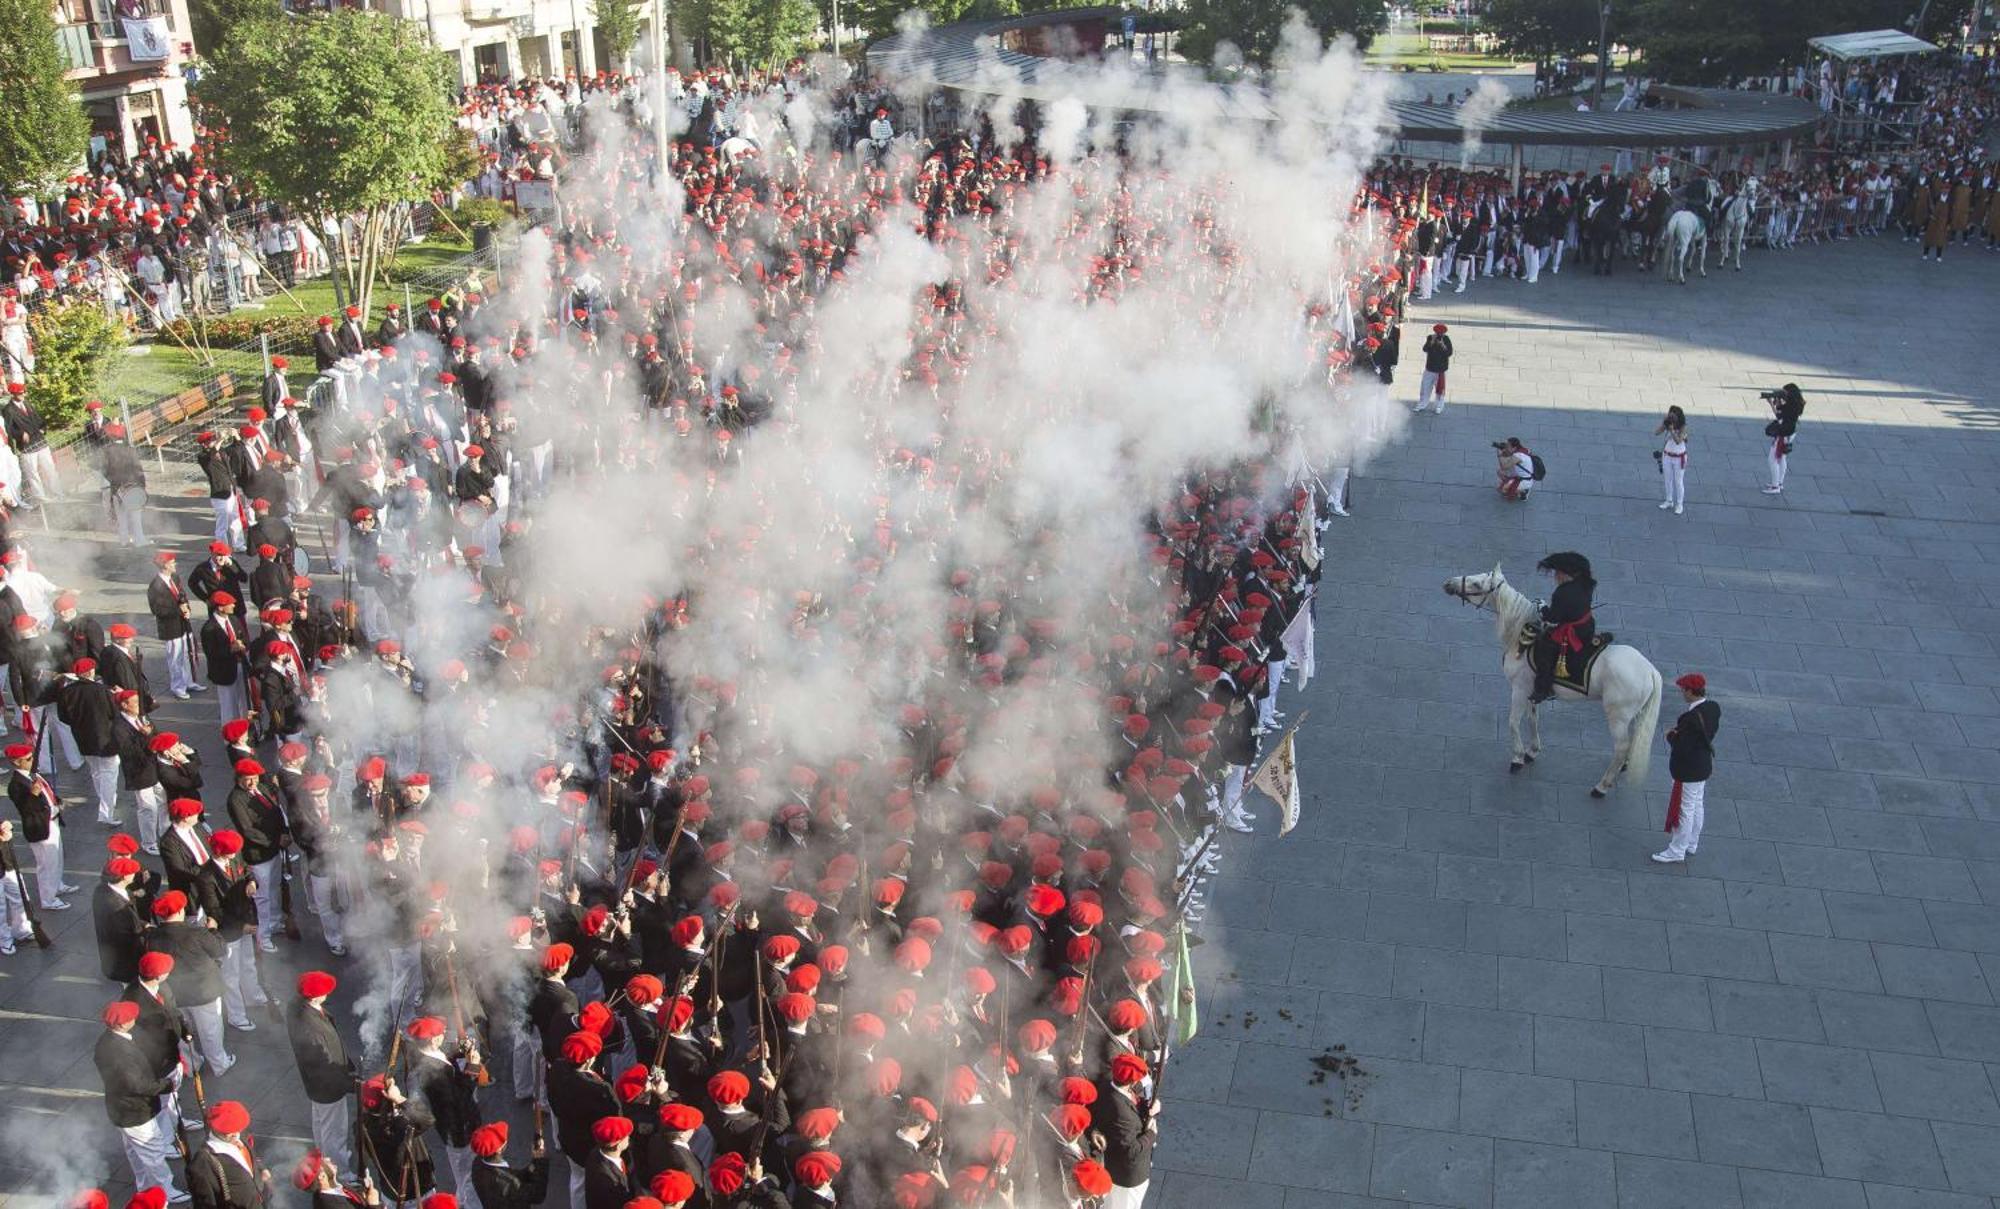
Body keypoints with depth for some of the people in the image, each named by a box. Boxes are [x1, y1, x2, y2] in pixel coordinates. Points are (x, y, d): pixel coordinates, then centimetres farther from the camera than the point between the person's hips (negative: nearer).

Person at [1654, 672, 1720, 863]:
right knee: (1696, 806, 22)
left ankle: (1676, 852, 20)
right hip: (1704, 766, 9)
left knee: (1684, 810, 6)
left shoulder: (1690, 718, -32)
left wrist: (1671, 736, -10)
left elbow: (1682, 749, -29)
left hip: (1689, 772, -9)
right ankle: (1691, 845, 38)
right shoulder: (1713, 708, -6)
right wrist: (1678, 732, -5)